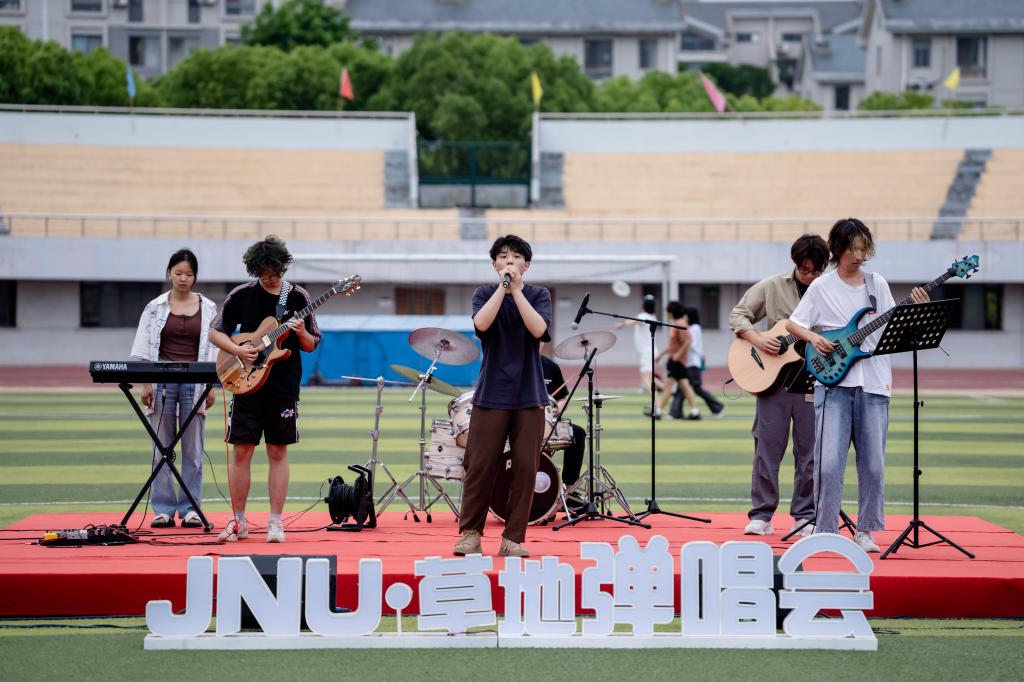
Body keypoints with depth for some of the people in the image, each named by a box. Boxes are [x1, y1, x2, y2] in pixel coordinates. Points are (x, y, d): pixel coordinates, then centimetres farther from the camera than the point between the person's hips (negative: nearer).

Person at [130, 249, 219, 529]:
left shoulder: (208, 308, 7)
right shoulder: (155, 308, 6)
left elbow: (214, 349, 7)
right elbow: (143, 349, 4)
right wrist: (145, 383, -5)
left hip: (195, 382, 0)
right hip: (162, 380, 0)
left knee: (193, 449, 1)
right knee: (162, 448, 1)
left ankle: (190, 508, 5)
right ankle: (163, 509, 4)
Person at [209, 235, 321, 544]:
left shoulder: (298, 297, 2)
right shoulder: (242, 295, 0)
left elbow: (311, 345, 5)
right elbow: (215, 332, 3)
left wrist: (301, 334, -16)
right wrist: (238, 350, -13)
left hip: (284, 388, 0)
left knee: (278, 453, 3)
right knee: (241, 451, 0)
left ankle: (275, 522, 7)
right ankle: (239, 521, 8)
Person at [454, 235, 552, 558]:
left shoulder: (538, 295, 7)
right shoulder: (485, 294, 6)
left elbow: (539, 329, -12)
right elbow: (481, 323, -14)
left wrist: (516, 290, -14)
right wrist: (502, 286, -15)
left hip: (529, 395, 1)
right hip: (492, 394, -1)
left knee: (525, 467, -2)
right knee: (481, 465, -3)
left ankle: (514, 538, 5)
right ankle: (470, 533, 7)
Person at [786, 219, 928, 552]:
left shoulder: (877, 284, 11)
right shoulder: (822, 287, 4)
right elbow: (793, 324, 8)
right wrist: (813, 338, -10)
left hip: (873, 383, 3)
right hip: (833, 381, -3)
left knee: (873, 463, 3)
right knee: (829, 462, -9)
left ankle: (865, 531, 14)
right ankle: (825, 530, 0)